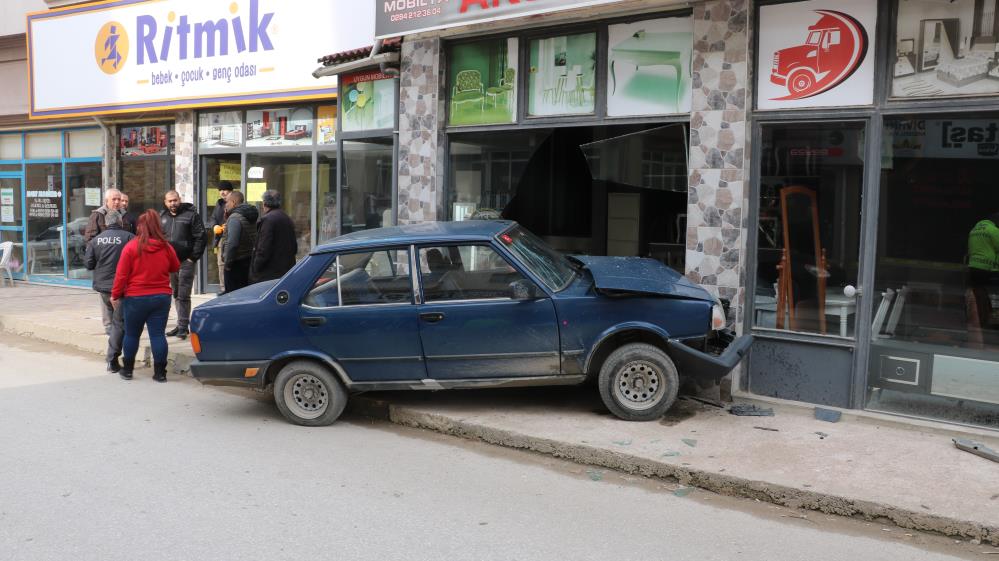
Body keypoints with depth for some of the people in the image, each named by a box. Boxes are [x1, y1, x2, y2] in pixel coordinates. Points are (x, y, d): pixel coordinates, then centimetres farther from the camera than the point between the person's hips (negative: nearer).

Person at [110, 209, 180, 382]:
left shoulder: (131, 247, -10)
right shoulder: (166, 247, -1)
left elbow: (121, 274, -9)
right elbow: (175, 267, 15)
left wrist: (115, 295, 1)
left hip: (135, 298, -2)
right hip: (162, 297, 2)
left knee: (131, 334, 13)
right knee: (158, 334, 3)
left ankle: (127, 370, 23)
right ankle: (160, 372, 2)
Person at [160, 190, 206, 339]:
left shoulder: (191, 215, -5)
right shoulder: (161, 217, 12)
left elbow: (200, 237, -8)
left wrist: (193, 257, -12)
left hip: (186, 261, -6)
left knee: (183, 296, -7)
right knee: (176, 295, 12)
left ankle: (183, 326, -1)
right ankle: (182, 324, 21)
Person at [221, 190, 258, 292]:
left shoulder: (234, 218, -17)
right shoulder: (250, 217, 13)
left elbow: (232, 243, -24)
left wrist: (227, 262, -15)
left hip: (236, 264, -9)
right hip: (249, 260, 9)